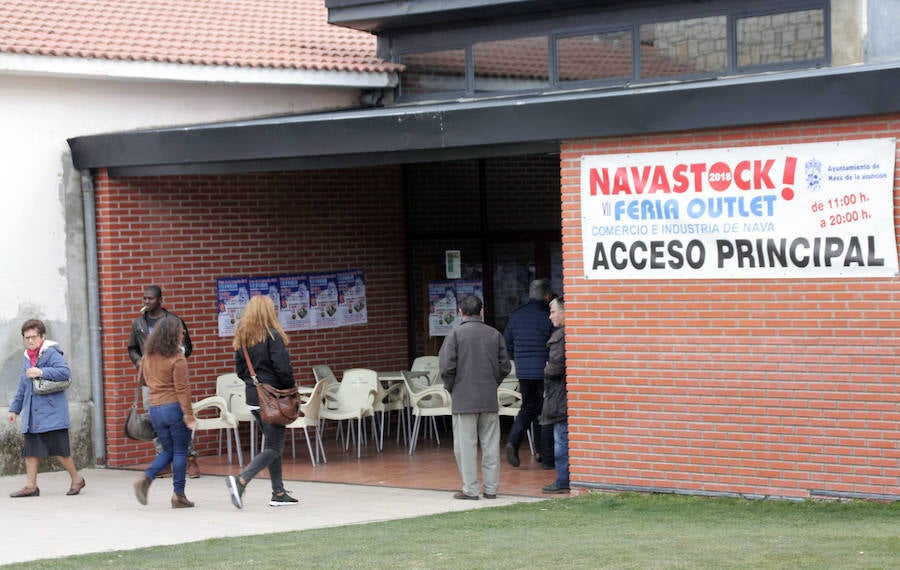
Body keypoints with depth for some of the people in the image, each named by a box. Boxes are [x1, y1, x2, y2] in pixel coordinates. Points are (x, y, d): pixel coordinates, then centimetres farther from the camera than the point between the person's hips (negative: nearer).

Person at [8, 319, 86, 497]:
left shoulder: (51, 353, -8)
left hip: (52, 413, -7)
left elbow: (65, 372, -23)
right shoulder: (27, 358, 17)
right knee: (31, 451, 4)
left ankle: (76, 479, 13)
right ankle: (31, 486, 8)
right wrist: (15, 408, 25)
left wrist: (41, 372, -25)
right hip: (32, 414, 7)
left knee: (59, 450, -3)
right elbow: (22, 387, 25)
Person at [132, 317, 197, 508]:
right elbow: (182, 389, -15)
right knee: (180, 451, 4)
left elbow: (143, 380, 22)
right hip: (175, 407, -6)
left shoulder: (147, 356, 8)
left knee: (168, 450, 17)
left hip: (155, 409, 6)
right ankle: (178, 495, 5)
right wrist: (189, 416, -15)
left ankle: (145, 480, -4)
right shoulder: (177, 358, -11)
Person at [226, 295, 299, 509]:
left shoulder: (243, 337, 7)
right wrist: (291, 387, -2)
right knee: (274, 448, -4)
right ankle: (241, 480, -19)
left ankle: (278, 493, 18)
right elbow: (283, 368, -17)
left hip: (252, 395, 8)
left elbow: (240, 369, 11)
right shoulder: (272, 336, -14)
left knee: (272, 444, 16)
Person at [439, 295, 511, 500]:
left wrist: (451, 388, 4)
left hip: (464, 399, -3)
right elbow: (505, 366, 5)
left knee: (466, 445, 1)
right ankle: (491, 488, 11)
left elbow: (447, 366, -11)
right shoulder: (495, 334, 5)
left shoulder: (456, 334, -6)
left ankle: (470, 489, 1)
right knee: (490, 445, 8)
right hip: (490, 399, 3)